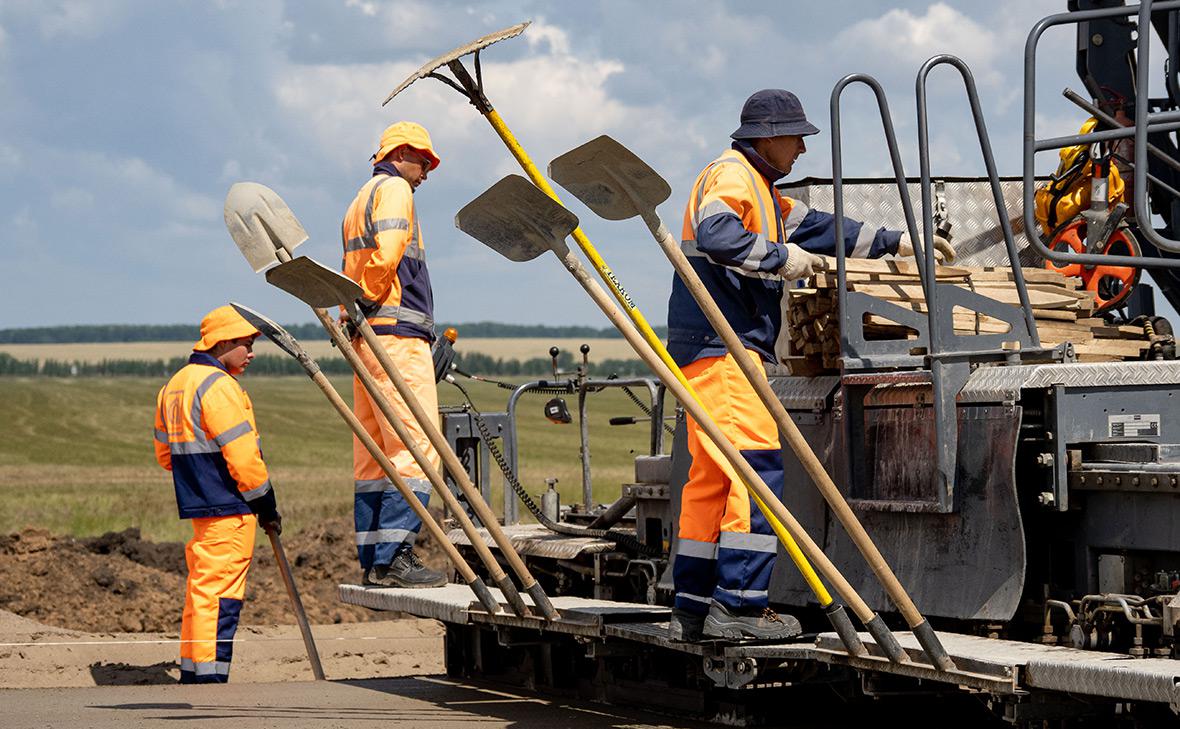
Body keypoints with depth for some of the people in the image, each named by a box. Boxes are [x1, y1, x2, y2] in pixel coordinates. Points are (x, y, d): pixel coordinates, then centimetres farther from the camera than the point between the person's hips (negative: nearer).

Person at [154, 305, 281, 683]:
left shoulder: (173, 386, 16)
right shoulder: (218, 385, -15)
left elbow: (165, 451, 24)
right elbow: (243, 455, -18)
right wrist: (266, 506, -9)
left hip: (196, 506, 10)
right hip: (228, 509, -10)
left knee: (201, 589, 15)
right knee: (220, 594, -9)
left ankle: (192, 673, 19)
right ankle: (210, 677, -10)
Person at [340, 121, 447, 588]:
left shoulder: (360, 201, 28)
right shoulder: (394, 189, -2)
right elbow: (387, 251, -18)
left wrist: (356, 310, 9)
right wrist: (368, 300, -7)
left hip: (367, 338, 10)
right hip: (396, 331, -10)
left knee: (373, 454, 8)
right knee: (416, 446, -13)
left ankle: (373, 562, 7)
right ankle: (393, 558, -20)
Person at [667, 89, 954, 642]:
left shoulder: (759, 188, 27)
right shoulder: (730, 175, -7)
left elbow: (814, 227, 35)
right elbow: (715, 233, -26)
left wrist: (895, 242, 35)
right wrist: (780, 258, -17)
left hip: (724, 349, 11)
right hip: (720, 347, -11)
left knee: (710, 476, 10)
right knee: (756, 466, -15)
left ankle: (693, 608, 12)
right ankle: (739, 604, -19)